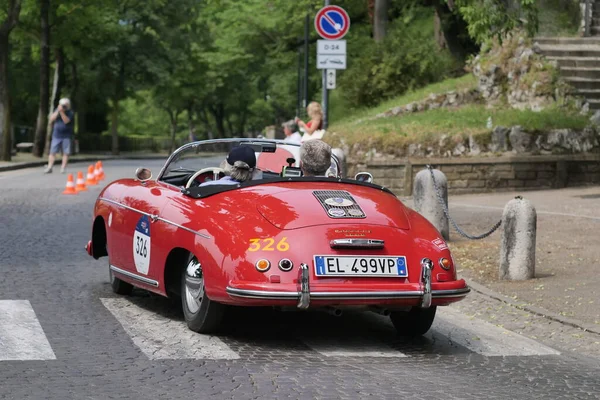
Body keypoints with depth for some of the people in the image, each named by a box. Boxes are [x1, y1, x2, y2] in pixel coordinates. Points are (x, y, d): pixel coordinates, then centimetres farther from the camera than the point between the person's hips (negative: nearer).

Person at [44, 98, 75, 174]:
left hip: (66, 136, -3)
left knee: (66, 153, -3)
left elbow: (66, 121, -19)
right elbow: (51, 119, -3)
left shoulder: (70, 112, -5)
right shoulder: (57, 110, 7)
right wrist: (58, 111, -12)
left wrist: (61, 112, -24)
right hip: (56, 135, 3)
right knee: (53, 152, -1)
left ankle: (63, 168, 3)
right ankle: (49, 167, 1)